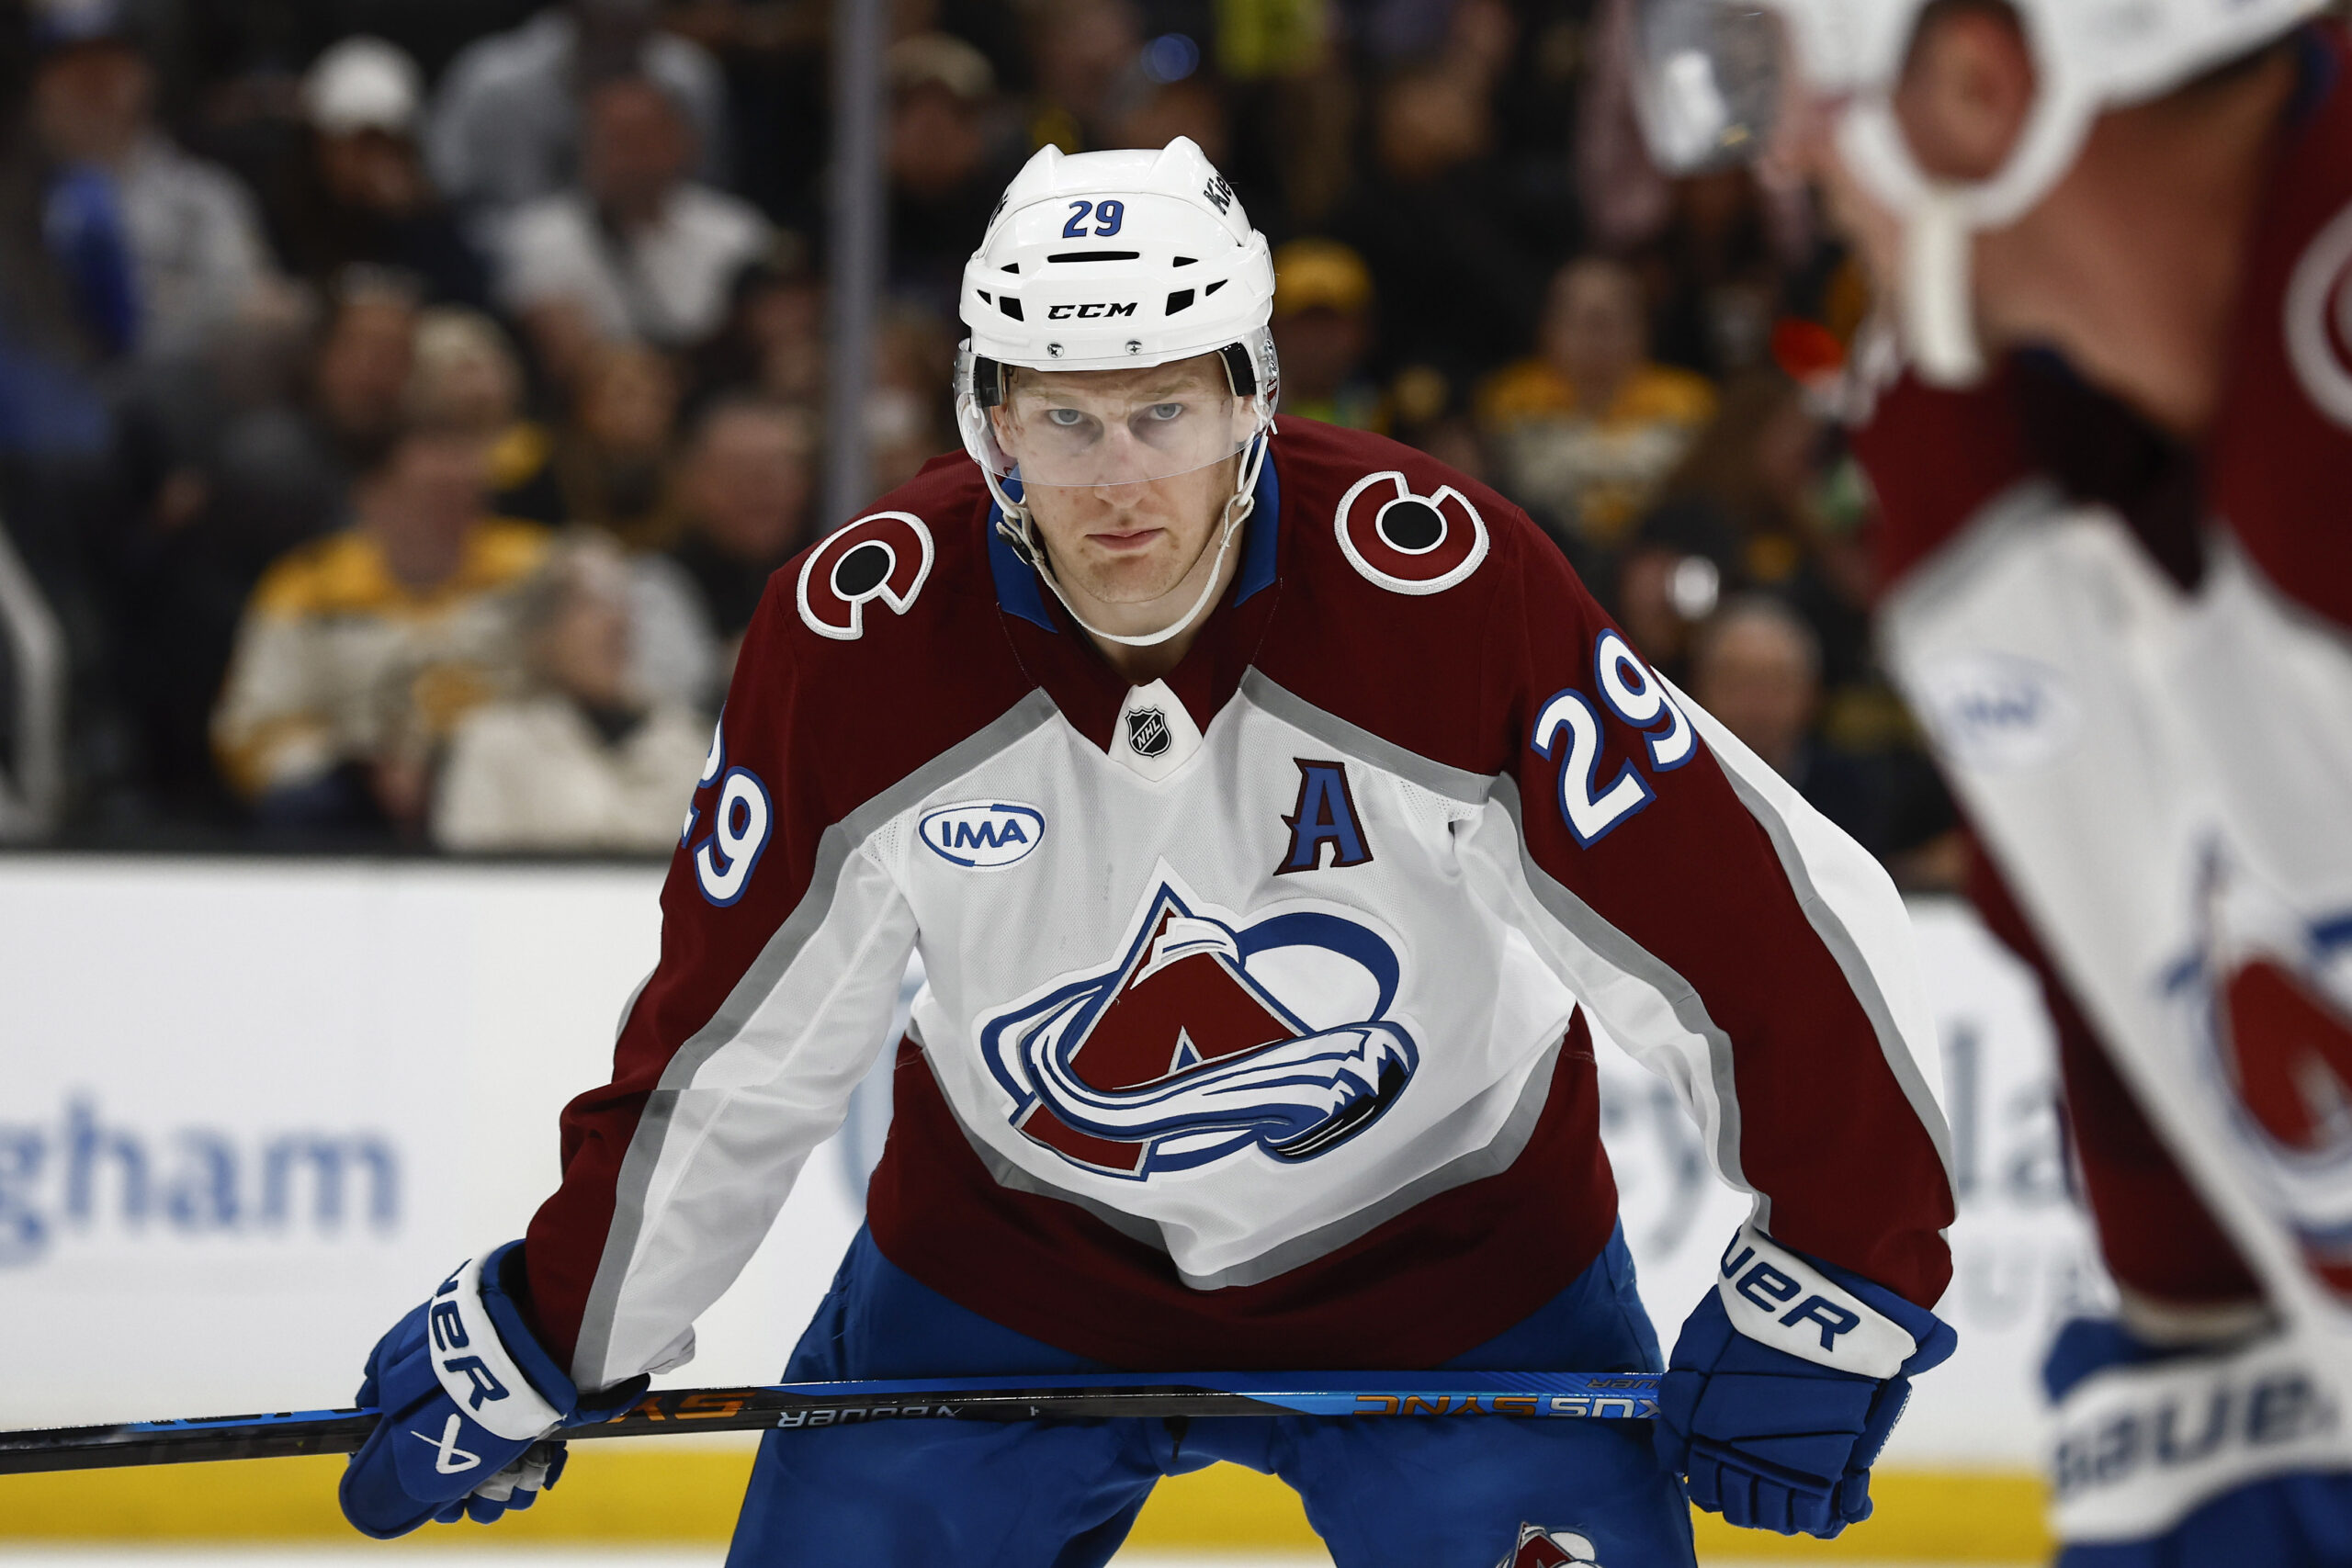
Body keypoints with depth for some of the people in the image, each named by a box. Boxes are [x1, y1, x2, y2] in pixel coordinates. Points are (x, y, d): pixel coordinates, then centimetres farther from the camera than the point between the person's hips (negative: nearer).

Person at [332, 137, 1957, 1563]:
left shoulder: (1444, 589, -26)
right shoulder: (861, 639, -18)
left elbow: (1761, 919, -20)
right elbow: (733, 1045, -5)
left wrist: (1832, 1297, -16)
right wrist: (540, 1341, 0)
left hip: (1445, 1264, -2)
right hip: (1008, 1261, 2)